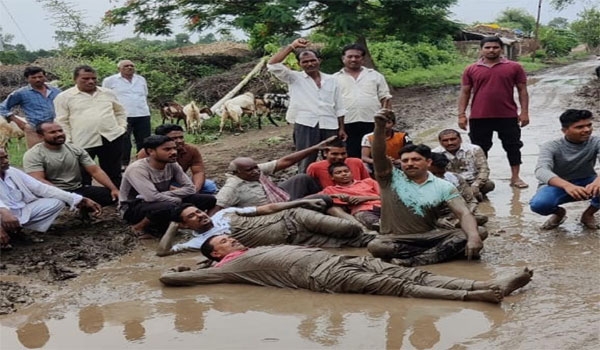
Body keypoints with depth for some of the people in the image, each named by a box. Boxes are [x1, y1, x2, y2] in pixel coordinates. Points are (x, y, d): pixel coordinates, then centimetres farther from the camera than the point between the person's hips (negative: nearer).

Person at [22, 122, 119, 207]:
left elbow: (95, 171, 4)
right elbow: (38, 180, -18)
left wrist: (114, 189, -11)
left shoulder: (75, 149, 9)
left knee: (111, 194, -17)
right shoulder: (33, 155, -5)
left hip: (79, 190, 5)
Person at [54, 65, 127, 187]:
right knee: (84, 177, 3)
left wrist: (122, 127, 7)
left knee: (114, 174, 10)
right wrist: (68, 141, -7)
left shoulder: (108, 93, 12)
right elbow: (62, 122, -1)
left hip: (112, 138, 3)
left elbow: (119, 111, 21)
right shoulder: (64, 97, 0)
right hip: (83, 143, -3)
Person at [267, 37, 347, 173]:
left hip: (330, 126, 3)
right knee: (306, 164, -1)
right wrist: (291, 47, -13)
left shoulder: (331, 80, 13)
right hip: (305, 126, -3)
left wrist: (341, 128, 9)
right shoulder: (294, 78, 4)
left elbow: (338, 107, 15)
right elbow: (272, 65, -10)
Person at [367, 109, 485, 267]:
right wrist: (380, 127, -35)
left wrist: (473, 237, -30)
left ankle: (414, 260, -31)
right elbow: (378, 155, -17)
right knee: (375, 246, -37)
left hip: (429, 237, 2)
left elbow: (464, 213, -9)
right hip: (395, 239, -2)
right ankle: (442, 250, -24)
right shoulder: (391, 179, 0)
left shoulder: (443, 187, 2)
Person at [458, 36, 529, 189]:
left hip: (508, 116, 0)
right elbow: (465, 92, 6)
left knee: (513, 146, 5)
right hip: (479, 117, 1)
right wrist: (461, 114, -1)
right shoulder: (471, 69, 4)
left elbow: (522, 90, 3)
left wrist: (524, 112, -4)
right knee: (480, 148, 8)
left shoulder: (514, 67, 1)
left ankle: (515, 177, 16)